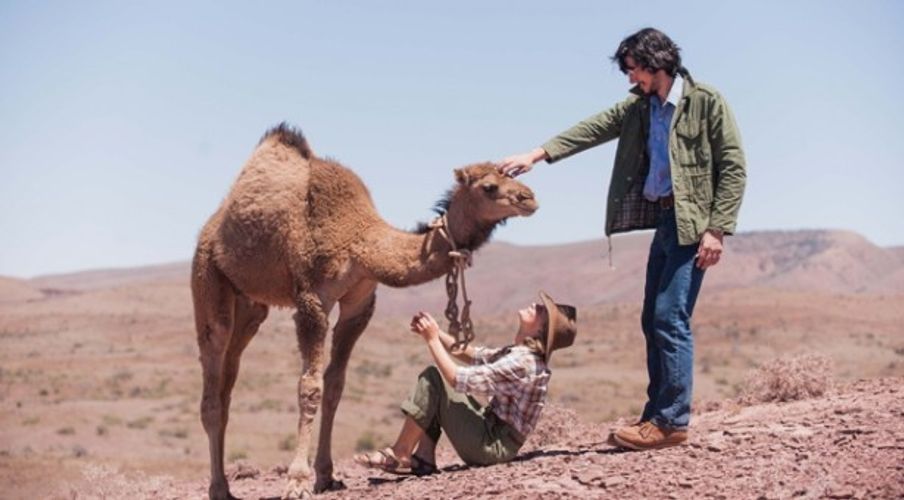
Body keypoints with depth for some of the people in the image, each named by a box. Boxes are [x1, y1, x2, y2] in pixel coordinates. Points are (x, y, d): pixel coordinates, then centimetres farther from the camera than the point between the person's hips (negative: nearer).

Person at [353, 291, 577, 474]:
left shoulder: (522, 362, -24)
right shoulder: (518, 353, 5)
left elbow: (458, 378, -24)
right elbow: (471, 355, 15)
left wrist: (432, 340, -13)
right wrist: (437, 333, 0)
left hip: (493, 447, -9)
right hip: (491, 434, 9)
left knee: (433, 379, -13)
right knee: (432, 374, 10)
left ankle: (399, 454, -3)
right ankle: (423, 458, 4)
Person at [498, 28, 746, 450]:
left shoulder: (706, 102, -7)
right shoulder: (638, 107, 13)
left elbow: (734, 168, -9)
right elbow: (593, 129, 6)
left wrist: (716, 229, -16)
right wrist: (536, 155, -5)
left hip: (692, 224, -8)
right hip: (661, 220, 8)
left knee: (670, 318, -13)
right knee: (653, 320, 8)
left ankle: (672, 422, -9)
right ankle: (656, 416, 13)